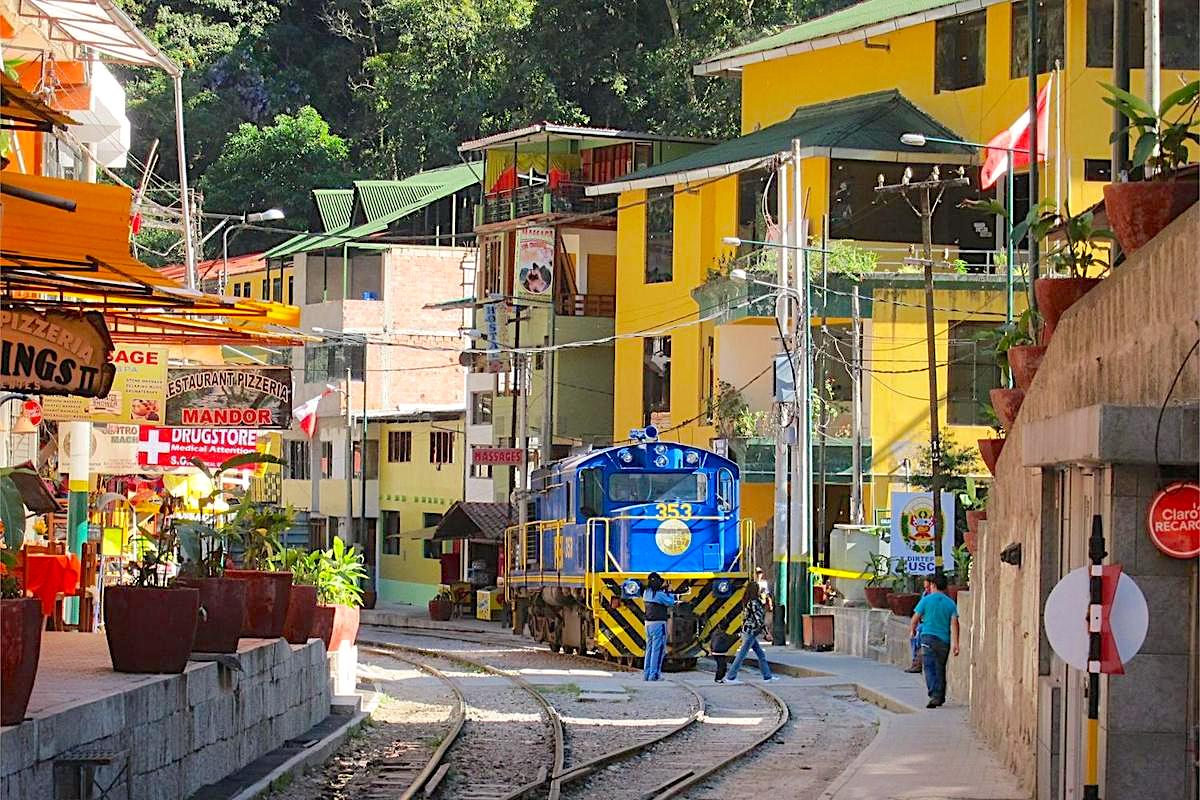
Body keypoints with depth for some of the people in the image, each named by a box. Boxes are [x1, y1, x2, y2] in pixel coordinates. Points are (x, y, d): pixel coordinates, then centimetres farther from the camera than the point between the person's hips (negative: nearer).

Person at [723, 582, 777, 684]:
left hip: (746, 631, 9)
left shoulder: (748, 603, 11)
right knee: (742, 655, -5)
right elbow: (759, 619, -18)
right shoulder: (754, 603, -16)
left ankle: (767, 676, 19)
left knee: (761, 655, 14)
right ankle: (731, 677, -2)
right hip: (750, 632, -9)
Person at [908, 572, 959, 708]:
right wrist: (955, 643, -6)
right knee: (940, 668, 15)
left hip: (929, 637, -4)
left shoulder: (927, 600, -1)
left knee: (930, 667, -9)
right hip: (944, 640, 4)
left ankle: (934, 695, -26)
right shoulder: (950, 603, 6)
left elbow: (915, 618, 2)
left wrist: (912, 629, 23)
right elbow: (954, 623, -3)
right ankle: (941, 697, 21)